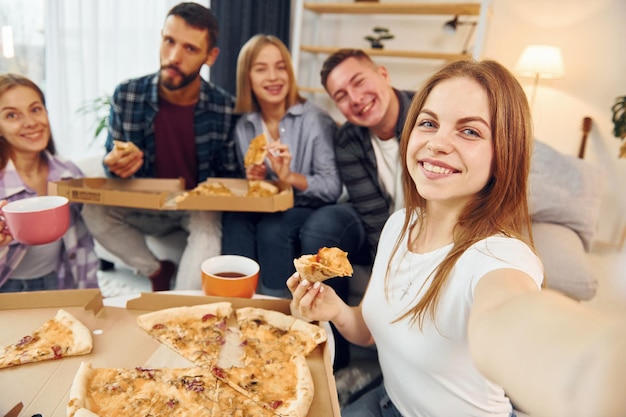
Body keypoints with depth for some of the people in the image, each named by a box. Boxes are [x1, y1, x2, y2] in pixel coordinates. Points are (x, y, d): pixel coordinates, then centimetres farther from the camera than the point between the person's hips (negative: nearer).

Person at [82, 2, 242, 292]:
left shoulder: (225, 108, -13)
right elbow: (112, 163, 1)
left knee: (209, 223, -33)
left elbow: (229, 174, -3)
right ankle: (157, 272, -1)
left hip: (198, 207, -2)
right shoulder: (126, 96, -10)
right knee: (94, 211, -21)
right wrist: (117, 167, -23)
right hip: (145, 208, 3)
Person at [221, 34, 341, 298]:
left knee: (272, 227, -32)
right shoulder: (244, 127, 4)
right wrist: (253, 178, -11)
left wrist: (290, 177, -29)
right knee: (235, 221, -27)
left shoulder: (316, 121, -11)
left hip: (309, 212, -3)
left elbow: (333, 188, -14)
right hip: (264, 211, 4)